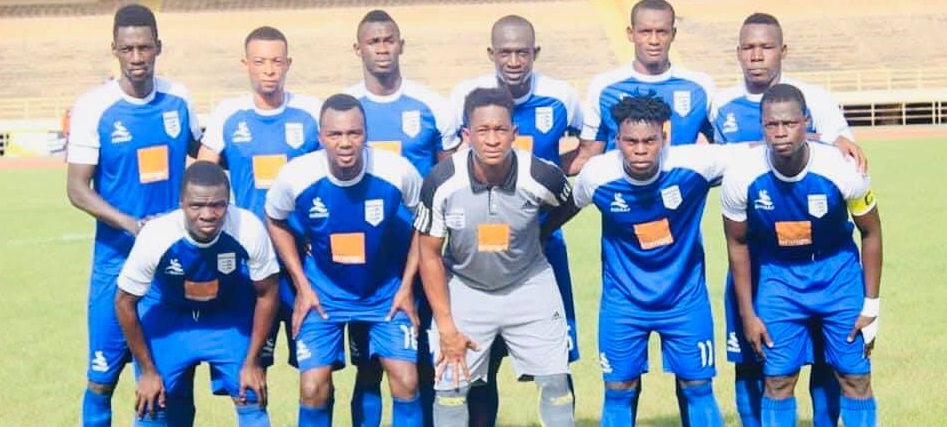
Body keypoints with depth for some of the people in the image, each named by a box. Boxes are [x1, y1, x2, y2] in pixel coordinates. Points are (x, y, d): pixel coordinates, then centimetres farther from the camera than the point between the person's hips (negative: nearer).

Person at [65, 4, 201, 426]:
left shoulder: (179, 99, 1)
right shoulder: (93, 107, -10)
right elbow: (77, 189, -11)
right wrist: (133, 225, -24)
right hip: (119, 261, -3)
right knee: (103, 376, 2)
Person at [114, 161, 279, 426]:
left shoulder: (249, 230, -33)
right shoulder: (155, 236, -35)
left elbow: (267, 294, -13)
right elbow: (125, 302, -17)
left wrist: (251, 362, -9)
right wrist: (148, 371, -10)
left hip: (229, 315, 1)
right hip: (167, 315, -1)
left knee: (251, 399, -4)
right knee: (152, 404, -5)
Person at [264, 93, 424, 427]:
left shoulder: (398, 172, -23)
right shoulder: (296, 176, -22)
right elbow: (275, 221, 0)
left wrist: (407, 285, -4)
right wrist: (301, 286, -2)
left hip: (386, 289, 0)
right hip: (323, 291, 0)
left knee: (406, 381, -7)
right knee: (313, 387, -7)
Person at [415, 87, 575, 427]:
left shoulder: (541, 177, -23)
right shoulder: (442, 182, -23)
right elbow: (429, 252, -12)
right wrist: (446, 327, -11)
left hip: (529, 287, 1)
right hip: (464, 289, 0)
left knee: (555, 382, 0)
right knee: (449, 386, -3)